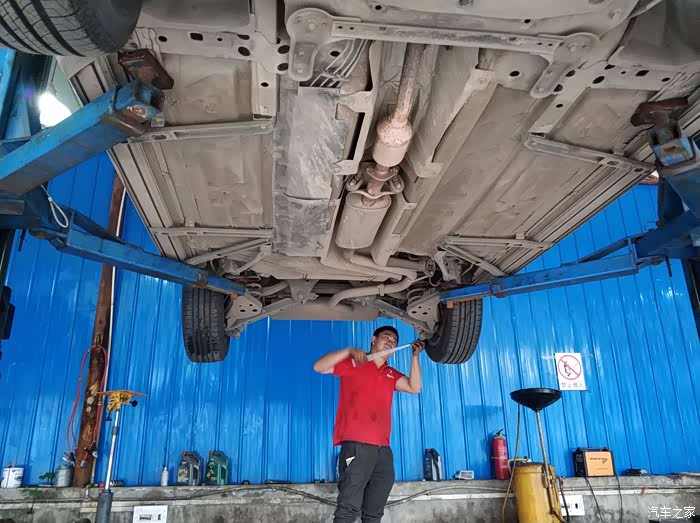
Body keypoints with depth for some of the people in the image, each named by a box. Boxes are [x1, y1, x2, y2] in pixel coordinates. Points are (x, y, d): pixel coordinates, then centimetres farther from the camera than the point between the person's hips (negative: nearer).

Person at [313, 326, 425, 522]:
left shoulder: (391, 374, 21)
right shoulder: (353, 364, 5)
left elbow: (414, 387, 6)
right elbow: (319, 367, -5)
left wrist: (415, 356, 0)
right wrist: (349, 351, -15)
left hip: (383, 449, 7)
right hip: (356, 445, -6)